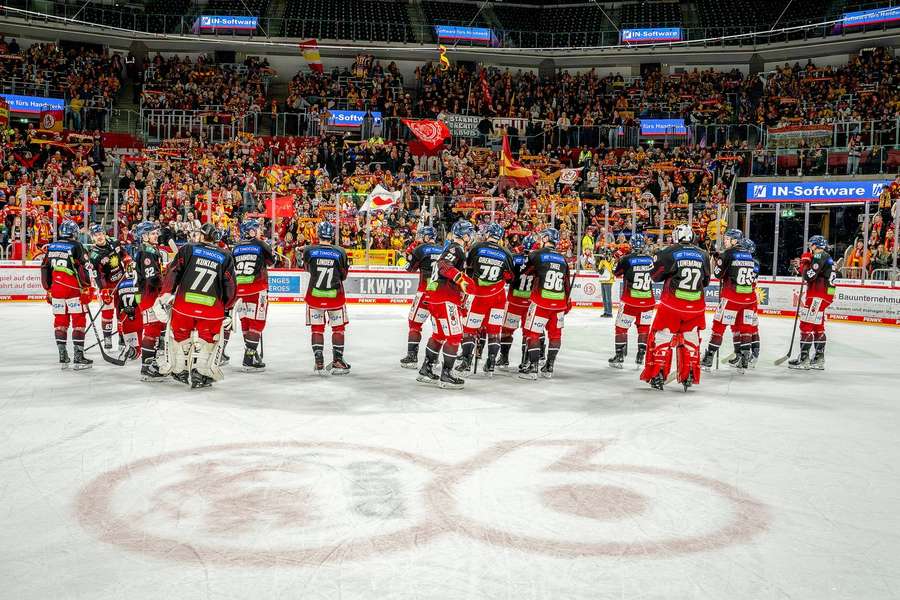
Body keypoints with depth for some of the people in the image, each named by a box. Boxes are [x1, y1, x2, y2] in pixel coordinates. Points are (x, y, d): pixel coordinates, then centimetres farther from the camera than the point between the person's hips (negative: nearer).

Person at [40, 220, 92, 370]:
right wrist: (86, 290, -8)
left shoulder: (51, 246, 11)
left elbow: (45, 269, 14)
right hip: (73, 290, -5)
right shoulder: (76, 246, -6)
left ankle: (63, 357, 15)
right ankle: (78, 358, -3)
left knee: (60, 321, 12)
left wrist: (48, 290, 21)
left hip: (56, 289, 5)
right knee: (79, 321, 0)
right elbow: (82, 269, -13)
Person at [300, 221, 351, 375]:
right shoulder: (340, 252, -8)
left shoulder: (309, 250, -8)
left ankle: (319, 364, 6)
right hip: (335, 296, 0)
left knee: (317, 329, 10)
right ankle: (337, 362, 13)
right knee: (338, 328, 13)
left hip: (314, 295, 1)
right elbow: (344, 276, 2)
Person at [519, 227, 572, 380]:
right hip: (559, 303, 5)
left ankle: (533, 368, -3)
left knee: (533, 333, 2)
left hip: (541, 301, -5)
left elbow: (526, 272, 4)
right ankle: (549, 368, 19)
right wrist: (568, 303, 22)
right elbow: (567, 283, 14)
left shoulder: (537, 254, -5)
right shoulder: (562, 259, 11)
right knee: (555, 333, 15)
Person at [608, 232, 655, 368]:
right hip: (647, 301, 3)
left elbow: (616, 273, 5)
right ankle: (641, 356, 14)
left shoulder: (626, 259, -11)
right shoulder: (651, 260, 0)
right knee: (644, 327, 15)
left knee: (621, 327, 8)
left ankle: (619, 356, 9)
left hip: (629, 301, -3)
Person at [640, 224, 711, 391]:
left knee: (662, 337, 7)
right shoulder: (703, 255, 7)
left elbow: (655, 275, 1)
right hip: (696, 307, 4)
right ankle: (689, 376, 17)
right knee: (691, 339, 15)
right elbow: (706, 281, 16)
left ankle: (657, 375, 6)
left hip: (672, 304, -3)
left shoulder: (669, 252, -6)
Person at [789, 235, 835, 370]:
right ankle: (819, 359, 20)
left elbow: (809, 275, -21)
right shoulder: (827, 258, 22)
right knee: (817, 327, 15)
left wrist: (804, 262, -5)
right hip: (825, 295, 11)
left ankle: (803, 359, -11)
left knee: (807, 324, -9)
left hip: (818, 295, -11)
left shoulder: (820, 256, -11)